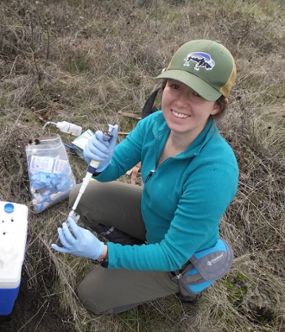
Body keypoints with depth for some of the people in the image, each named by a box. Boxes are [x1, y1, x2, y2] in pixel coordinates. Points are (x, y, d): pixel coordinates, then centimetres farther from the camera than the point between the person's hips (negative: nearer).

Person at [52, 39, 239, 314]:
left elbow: (173, 255, -31)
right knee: (82, 197, 0)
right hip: (151, 217, 6)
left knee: (92, 296, 3)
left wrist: (101, 252, -38)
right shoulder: (156, 124, -20)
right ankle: (137, 245, 17)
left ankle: (185, 283, 18)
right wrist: (101, 162, -32)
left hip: (184, 257, -6)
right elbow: (112, 170, -8)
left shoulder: (214, 171, -39)